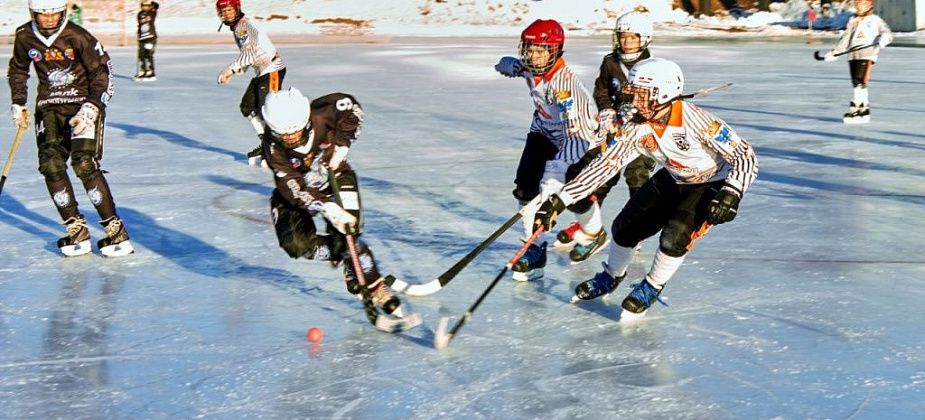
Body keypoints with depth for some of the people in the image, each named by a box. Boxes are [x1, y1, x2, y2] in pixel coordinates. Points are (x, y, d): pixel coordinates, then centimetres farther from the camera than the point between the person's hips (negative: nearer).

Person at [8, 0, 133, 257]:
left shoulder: (77, 37, -15)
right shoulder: (24, 37, -1)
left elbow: (102, 70, -10)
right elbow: (17, 70, 18)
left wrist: (92, 107, -18)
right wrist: (18, 104, 14)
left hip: (83, 104, -4)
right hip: (49, 107, 5)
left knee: (84, 164, -18)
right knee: (50, 164, -10)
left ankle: (115, 229, -10)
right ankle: (77, 231, -1)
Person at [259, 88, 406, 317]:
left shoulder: (322, 115, -30)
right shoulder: (273, 149, -30)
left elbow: (351, 106, -9)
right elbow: (295, 189, -33)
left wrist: (342, 145, -16)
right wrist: (329, 209, -43)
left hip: (334, 178, 0)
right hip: (298, 190, 1)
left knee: (347, 232, -19)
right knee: (295, 244, -20)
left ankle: (375, 290, -11)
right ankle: (343, 252, 3)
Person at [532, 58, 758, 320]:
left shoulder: (695, 120, -34)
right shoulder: (637, 127, -17)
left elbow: (746, 156, -30)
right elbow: (606, 164, -19)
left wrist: (730, 194, -45)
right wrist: (559, 200, -26)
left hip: (712, 183, -6)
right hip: (673, 180, 6)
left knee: (675, 236, -23)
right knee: (625, 226, 3)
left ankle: (651, 288, 7)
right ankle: (611, 277, 34)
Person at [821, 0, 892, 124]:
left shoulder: (875, 20, 10)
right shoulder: (853, 20, 23)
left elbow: (887, 33, 3)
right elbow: (845, 39, 24)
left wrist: (883, 39, -20)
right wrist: (834, 52, 17)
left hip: (867, 54, -5)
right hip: (853, 55, 5)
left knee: (860, 83, -15)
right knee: (857, 84, -1)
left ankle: (855, 110, -16)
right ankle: (865, 110, 3)